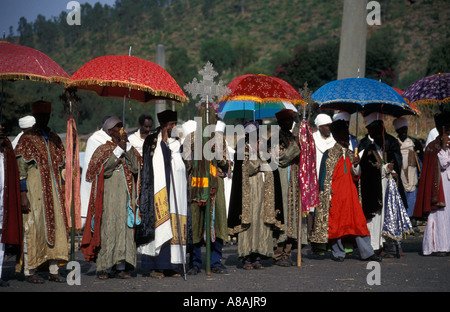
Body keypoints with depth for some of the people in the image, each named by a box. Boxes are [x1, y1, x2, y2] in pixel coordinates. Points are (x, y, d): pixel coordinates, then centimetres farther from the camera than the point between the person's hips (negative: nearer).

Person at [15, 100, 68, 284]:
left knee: (56, 228, 3)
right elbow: (20, 170, -7)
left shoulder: (55, 140, 14)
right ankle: (29, 271, 2)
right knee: (33, 230, -5)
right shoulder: (26, 140, -3)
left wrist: (60, 193, 15)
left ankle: (54, 270, 9)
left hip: (53, 193, 6)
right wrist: (23, 196, -14)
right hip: (34, 192, -5)